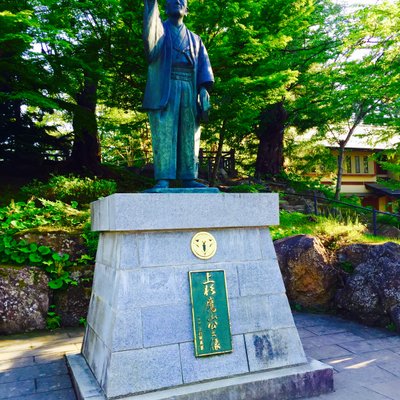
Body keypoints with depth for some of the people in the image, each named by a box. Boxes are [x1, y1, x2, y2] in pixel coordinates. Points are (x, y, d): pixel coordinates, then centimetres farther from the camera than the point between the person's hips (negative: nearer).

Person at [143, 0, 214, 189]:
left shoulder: (195, 39, 27)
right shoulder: (160, 28, 18)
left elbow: (203, 64, 14)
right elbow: (150, 33, -8)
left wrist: (204, 88, -4)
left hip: (189, 88, 3)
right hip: (164, 87, -3)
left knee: (189, 135, -3)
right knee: (164, 133, -13)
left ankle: (188, 178, 0)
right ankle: (163, 180, -17)